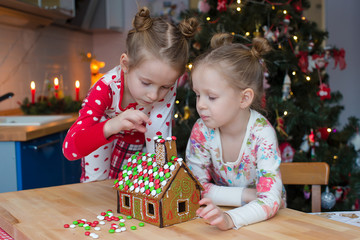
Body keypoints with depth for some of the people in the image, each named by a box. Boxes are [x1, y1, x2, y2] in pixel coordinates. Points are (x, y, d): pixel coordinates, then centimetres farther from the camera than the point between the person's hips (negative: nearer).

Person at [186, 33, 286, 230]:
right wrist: (246, 195, -19)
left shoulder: (261, 134, -21)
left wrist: (230, 219, -44)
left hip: (259, 219, -2)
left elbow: (271, 201, -27)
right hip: (222, 211, 2)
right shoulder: (201, 130, -13)